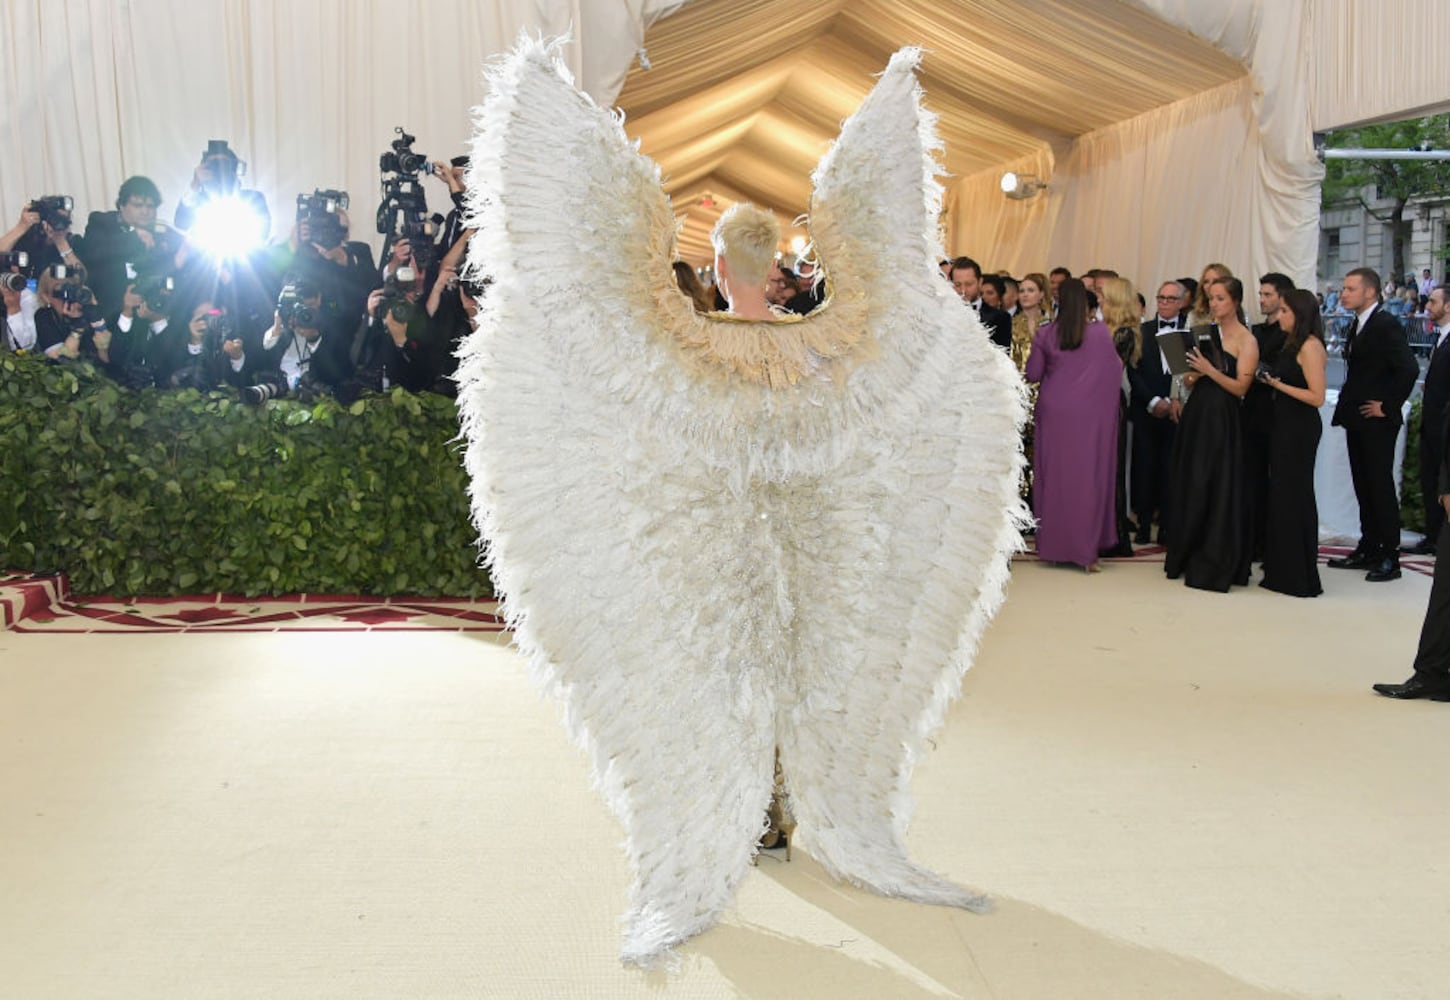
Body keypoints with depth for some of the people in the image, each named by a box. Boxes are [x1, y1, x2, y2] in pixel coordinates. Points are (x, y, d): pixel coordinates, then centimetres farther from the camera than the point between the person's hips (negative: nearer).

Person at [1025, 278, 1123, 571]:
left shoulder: (1045, 334, -4)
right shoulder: (1100, 333, -8)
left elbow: (1033, 375, 3)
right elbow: (1115, 370, 0)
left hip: (1053, 414, 1)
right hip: (1089, 415, -1)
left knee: (1053, 474, 10)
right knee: (1088, 476, 4)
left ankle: (1052, 545, 16)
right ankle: (1086, 549, 3)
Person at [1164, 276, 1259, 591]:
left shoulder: (1246, 341, -4)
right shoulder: (1204, 333, 12)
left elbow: (1241, 387, -12)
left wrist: (1210, 370, -22)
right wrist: (1193, 373, -7)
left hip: (1222, 420, -6)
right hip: (1196, 414, 6)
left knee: (1217, 490, -2)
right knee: (1190, 487, 11)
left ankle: (1215, 565, 7)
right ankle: (1188, 558, 22)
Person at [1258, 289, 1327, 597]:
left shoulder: (1310, 346, -15)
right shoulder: (1291, 344, 12)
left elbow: (1317, 396, -20)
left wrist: (1278, 384, -17)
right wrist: (1270, 379, 0)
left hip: (1300, 429, -9)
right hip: (1283, 425, 9)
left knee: (1294, 496, -1)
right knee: (1280, 495, 14)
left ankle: (1300, 576, 10)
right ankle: (1282, 571, 24)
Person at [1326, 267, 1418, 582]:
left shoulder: (1386, 325, -14)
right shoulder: (1358, 325, 14)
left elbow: (1409, 369, -23)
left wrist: (1388, 406, -17)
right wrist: (1347, 407, 9)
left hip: (1377, 422, -9)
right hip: (1356, 420, 9)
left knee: (1381, 487, -5)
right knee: (1363, 486, 13)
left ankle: (1390, 557, 1)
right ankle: (1369, 550, 21)